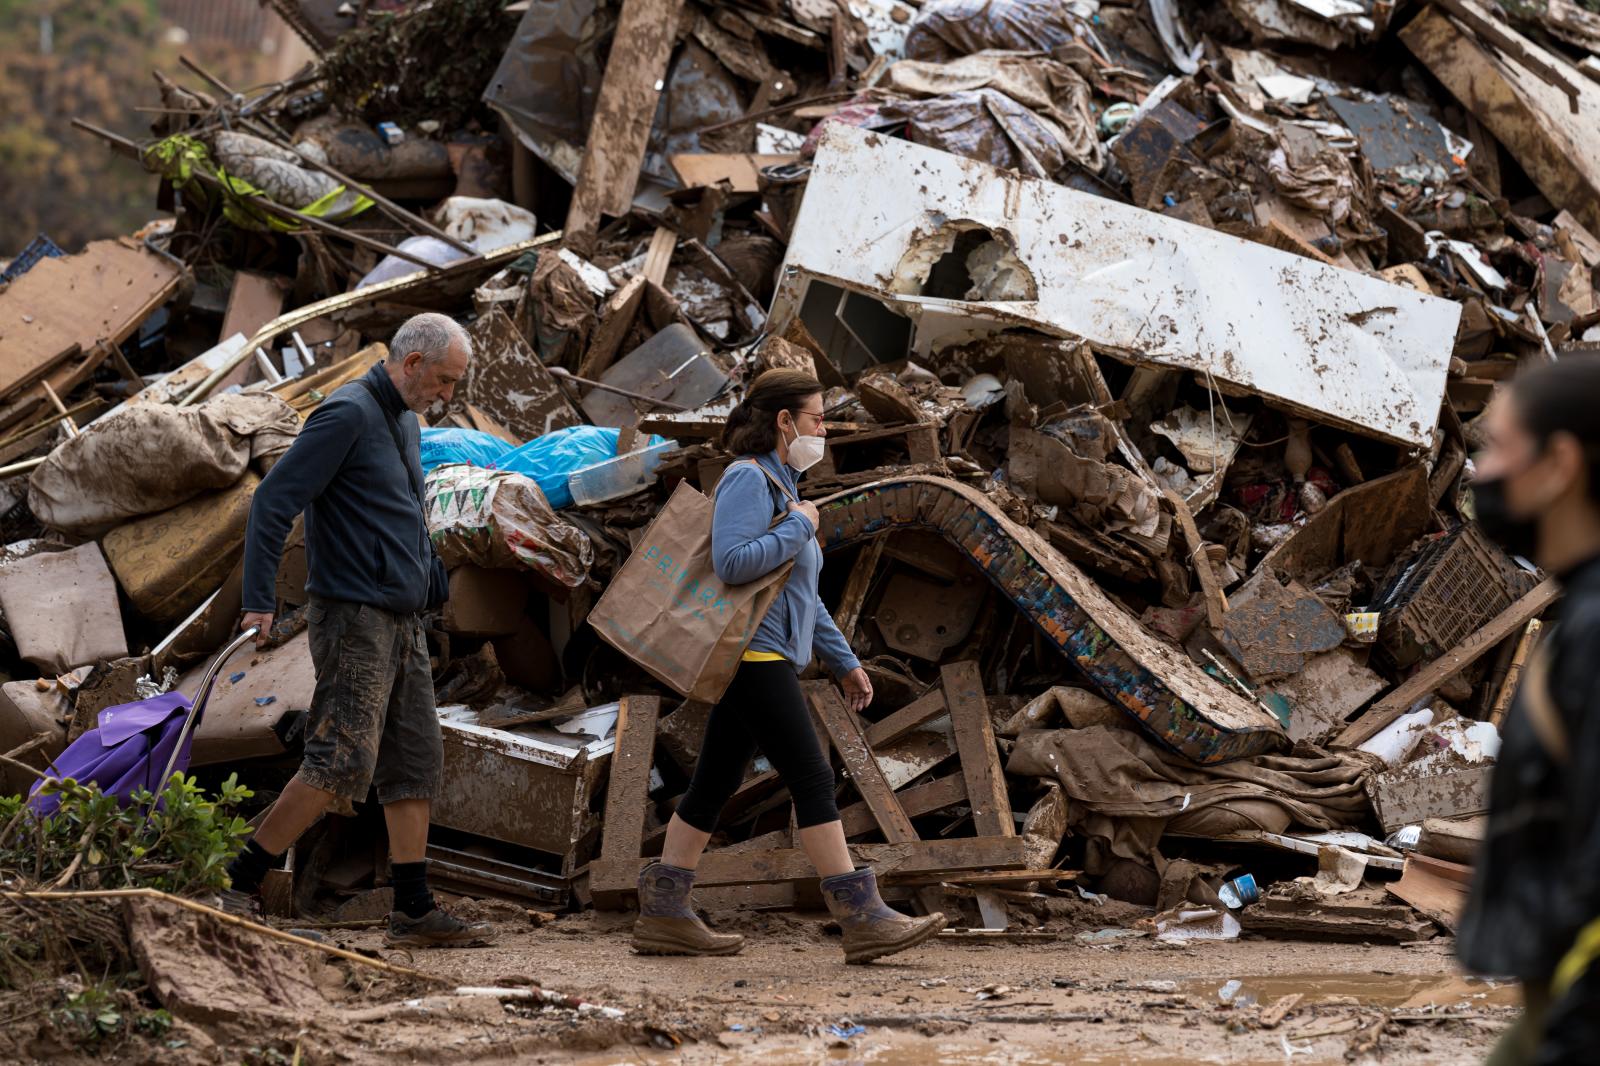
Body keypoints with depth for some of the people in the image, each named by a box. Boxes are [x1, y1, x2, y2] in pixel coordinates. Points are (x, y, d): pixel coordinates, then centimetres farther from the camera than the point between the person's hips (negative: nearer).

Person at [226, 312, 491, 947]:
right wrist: (260, 603, -22)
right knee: (343, 762, -14)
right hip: (353, 616, -9)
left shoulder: (405, 423, 17)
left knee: (416, 762, 6)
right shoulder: (347, 415, -12)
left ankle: (414, 910, 8)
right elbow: (273, 501, -17)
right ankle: (240, 882, -8)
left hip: (401, 621, 10)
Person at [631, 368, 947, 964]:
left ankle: (663, 914, 11)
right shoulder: (748, 479, -10)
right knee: (812, 780, -11)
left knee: (714, 786, 9)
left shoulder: (781, 485, 21)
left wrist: (843, 661, 25)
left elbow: (803, 595, 26)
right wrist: (799, 527, -15)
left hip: (767, 659, 10)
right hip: (755, 653, -10)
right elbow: (731, 563, -25)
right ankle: (863, 919, -13)